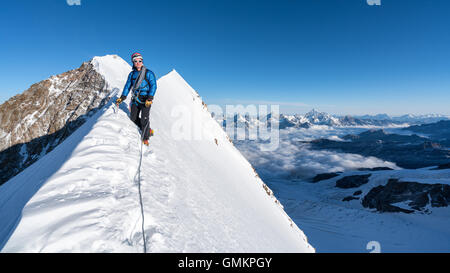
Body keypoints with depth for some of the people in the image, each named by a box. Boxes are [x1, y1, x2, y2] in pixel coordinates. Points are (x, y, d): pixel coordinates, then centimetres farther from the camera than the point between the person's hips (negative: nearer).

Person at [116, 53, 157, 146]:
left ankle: (145, 138, 4)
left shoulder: (148, 73, -4)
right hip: (135, 99, 6)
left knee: (144, 119, -11)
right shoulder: (132, 74, 11)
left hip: (146, 100, -6)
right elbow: (127, 86, 13)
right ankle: (148, 130, 23)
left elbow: (153, 86, -10)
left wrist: (149, 98, -21)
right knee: (133, 118, 7)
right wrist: (122, 97, 3)